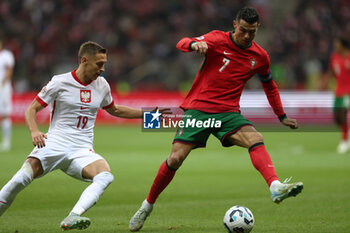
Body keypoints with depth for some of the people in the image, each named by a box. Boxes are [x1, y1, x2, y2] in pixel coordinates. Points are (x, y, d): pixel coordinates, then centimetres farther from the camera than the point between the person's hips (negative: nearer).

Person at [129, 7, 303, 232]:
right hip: (198, 108, -3)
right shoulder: (218, 40, -6)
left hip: (228, 112, 3)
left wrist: (282, 116, 27)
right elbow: (182, 43, -18)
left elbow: (270, 86, 24)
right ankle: (148, 205, 10)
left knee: (256, 139, -26)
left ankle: (276, 188, -43)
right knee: (175, 158, -10)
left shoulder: (260, 57, 6)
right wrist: (194, 44, -42)